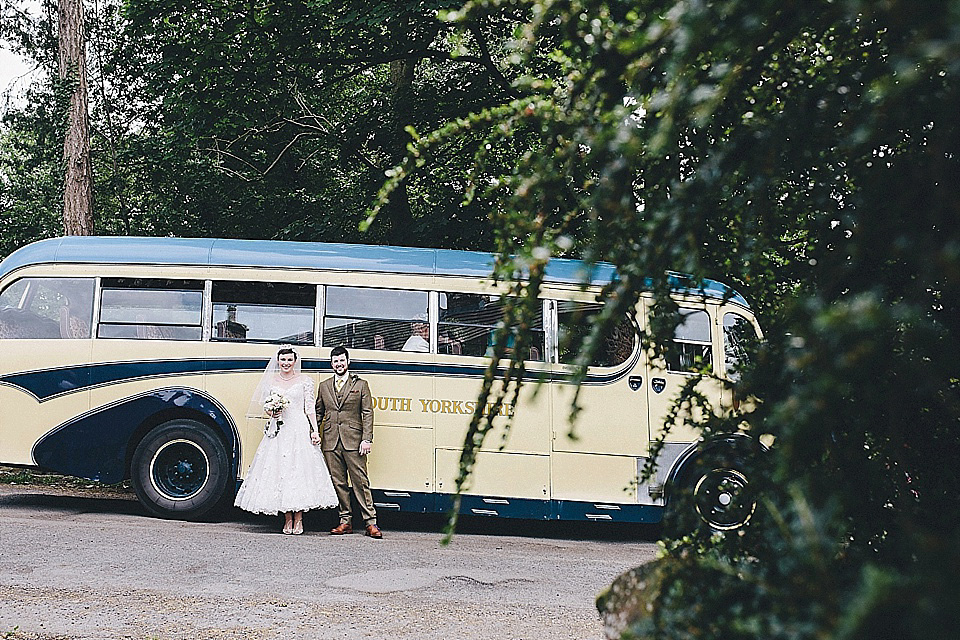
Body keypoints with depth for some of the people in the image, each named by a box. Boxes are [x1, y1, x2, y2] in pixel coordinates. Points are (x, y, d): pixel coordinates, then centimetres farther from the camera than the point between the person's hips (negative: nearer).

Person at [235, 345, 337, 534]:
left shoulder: (304, 381, 3)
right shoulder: (271, 381, 10)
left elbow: (310, 408, 1)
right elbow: (266, 405, 17)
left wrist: (315, 431, -7)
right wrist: (272, 413, -6)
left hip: (300, 429, -2)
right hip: (278, 431, 2)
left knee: (300, 469, -7)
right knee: (280, 471, -2)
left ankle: (298, 519, -1)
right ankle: (288, 519, 5)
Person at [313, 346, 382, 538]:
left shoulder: (361, 385, 7)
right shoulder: (324, 386, 17)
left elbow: (367, 413, 2)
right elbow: (318, 412, 19)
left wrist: (367, 439, -7)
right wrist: (314, 431, 0)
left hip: (353, 441, -3)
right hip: (331, 441, 3)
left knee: (361, 481, -5)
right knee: (338, 482, 5)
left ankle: (370, 522, -3)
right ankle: (345, 520, 12)